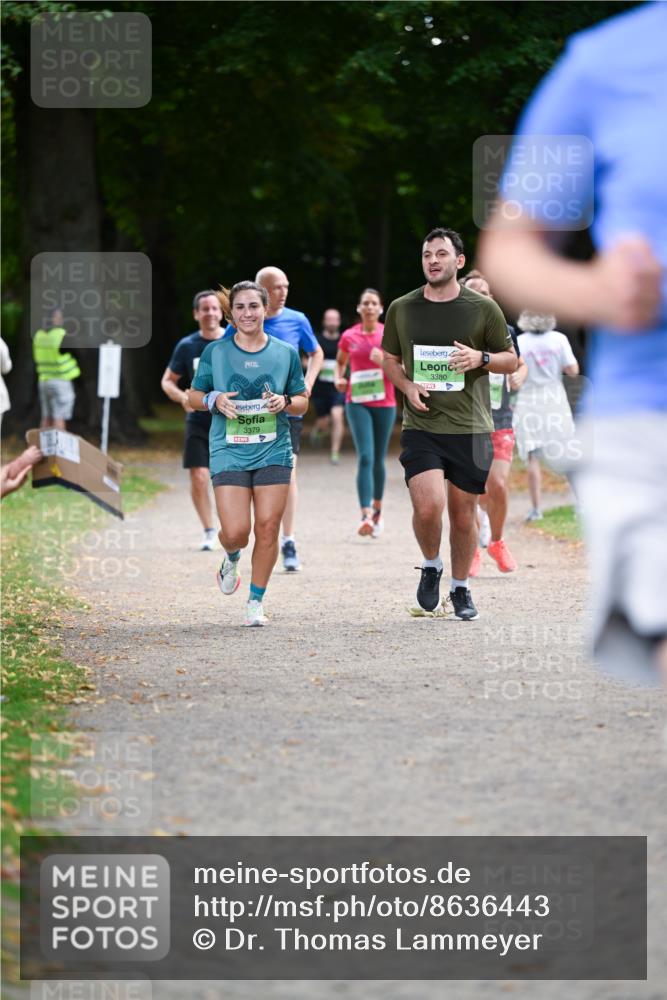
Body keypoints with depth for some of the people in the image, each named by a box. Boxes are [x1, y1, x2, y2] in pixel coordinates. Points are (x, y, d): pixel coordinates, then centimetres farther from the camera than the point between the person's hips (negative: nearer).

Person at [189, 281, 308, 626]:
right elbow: (194, 397, 10)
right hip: (228, 453, -1)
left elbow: (303, 402, 13)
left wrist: (285, 402, -10)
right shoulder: (215, 352, 2)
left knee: (267, 528, -4)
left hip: (273, 452, 1)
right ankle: (232, 558, 27)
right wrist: (214, 400, -11)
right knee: (235, 531, -11)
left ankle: (256, 602, 10)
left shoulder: (286, 354, 5)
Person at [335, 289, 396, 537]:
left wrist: (384, 361, -18)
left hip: (384, 403, 1)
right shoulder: (349, 336, 4)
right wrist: (339, 378, 3)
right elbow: (340, 361, 23)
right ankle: (366, 516, -24)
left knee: (378, 460, 10)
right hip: (357, 402, -1)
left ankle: (377, 511, 31)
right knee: (365, 457, -15)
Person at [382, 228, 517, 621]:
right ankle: (431, 566, 13)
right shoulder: (402, 308, 6)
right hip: (421, 427, 0)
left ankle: (461, 587, 27)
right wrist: (407, 386, -3)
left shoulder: (483, 308, 1)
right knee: (428, 507, -17)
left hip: (471, 428, 0)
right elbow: (391, 359, 18)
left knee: (464, 513, 7)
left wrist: (481, 358, -12)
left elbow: (511, 360, 9)